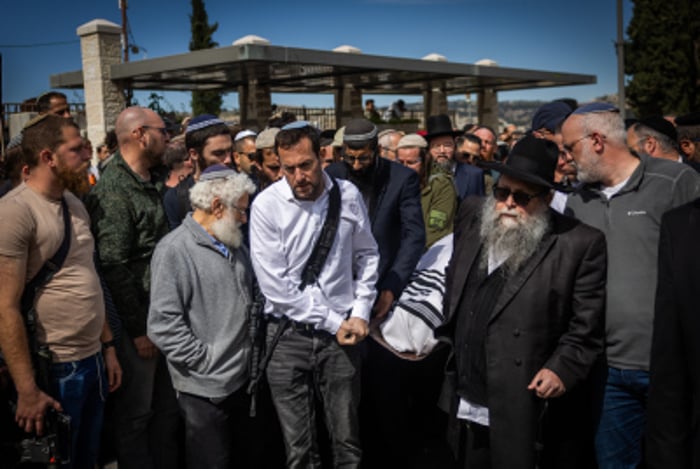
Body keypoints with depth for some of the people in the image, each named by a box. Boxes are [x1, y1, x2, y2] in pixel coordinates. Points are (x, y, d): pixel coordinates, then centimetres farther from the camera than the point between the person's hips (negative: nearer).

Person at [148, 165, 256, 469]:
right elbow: (163, 325, -20)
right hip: (205, 390, -7)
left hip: (242, 380, 7)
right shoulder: (175, 250, -15)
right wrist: (207, 361, -16)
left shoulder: (235, 246, 11)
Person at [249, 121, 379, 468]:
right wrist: (332, 322, -9)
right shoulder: (266, 205, -11)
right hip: (289, 335, -2)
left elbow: (367, 255, 12)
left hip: (342, 333, 2)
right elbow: (275, 285, -13)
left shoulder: (348, 195, -2)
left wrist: (360, 313, 2)